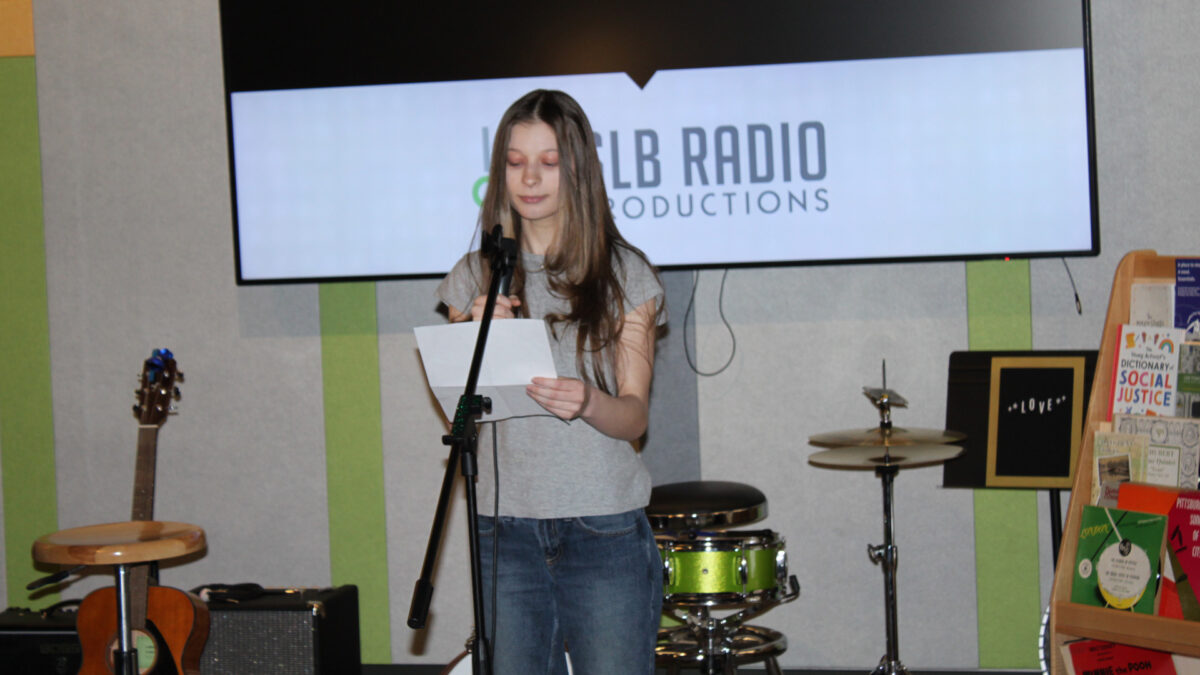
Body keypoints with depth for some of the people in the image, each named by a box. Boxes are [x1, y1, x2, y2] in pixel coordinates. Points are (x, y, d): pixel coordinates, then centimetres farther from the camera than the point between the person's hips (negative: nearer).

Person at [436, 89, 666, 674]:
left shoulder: (623, 274, 2)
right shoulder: (476, 276, 9)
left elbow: (635, 416, -2)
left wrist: (587, 402, -24)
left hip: (606, 535, -2)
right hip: (505, 532, 2)